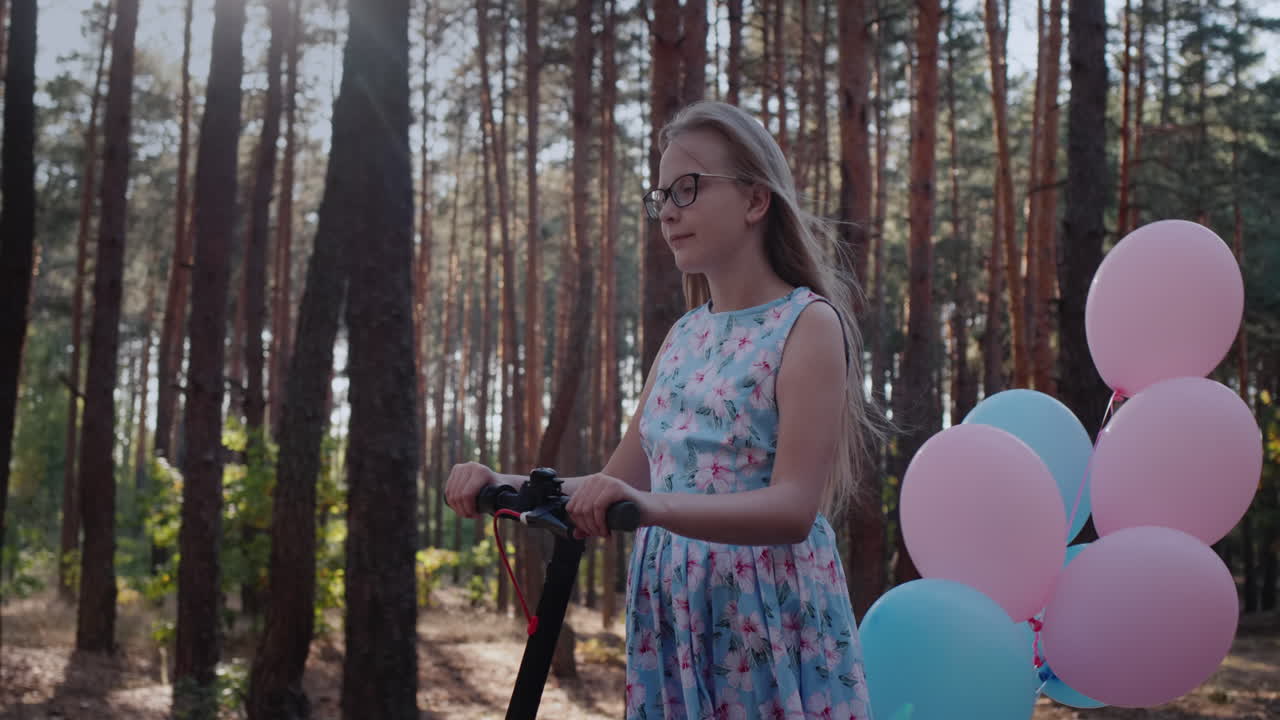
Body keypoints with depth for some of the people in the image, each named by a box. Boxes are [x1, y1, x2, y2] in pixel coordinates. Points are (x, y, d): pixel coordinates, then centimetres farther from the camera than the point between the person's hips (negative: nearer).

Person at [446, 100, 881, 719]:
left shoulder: (808, 324, -8)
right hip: (669, 620, 6)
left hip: (769, 624, -6)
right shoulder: (685, 336, 13)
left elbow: (794, 507, -19)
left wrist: (652, 507, -33)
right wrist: (505, 485, -2)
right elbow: (620, 483, 14)